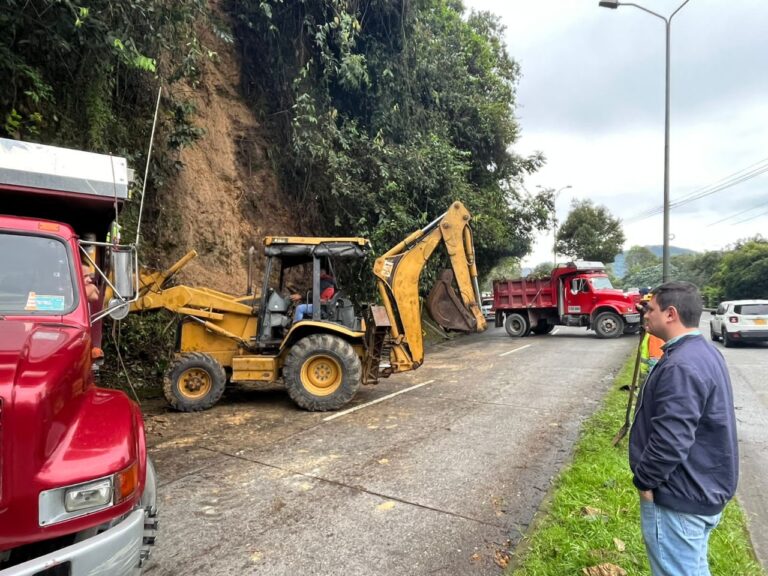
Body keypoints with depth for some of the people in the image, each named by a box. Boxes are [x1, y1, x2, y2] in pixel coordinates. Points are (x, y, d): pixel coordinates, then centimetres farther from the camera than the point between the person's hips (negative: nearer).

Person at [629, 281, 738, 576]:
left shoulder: (681, 366, -28)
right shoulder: (705, 352, 6)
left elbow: (670, 441, -31)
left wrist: (644, 480, -15)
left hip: (679, 499, -10)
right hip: (703, 490, 10)